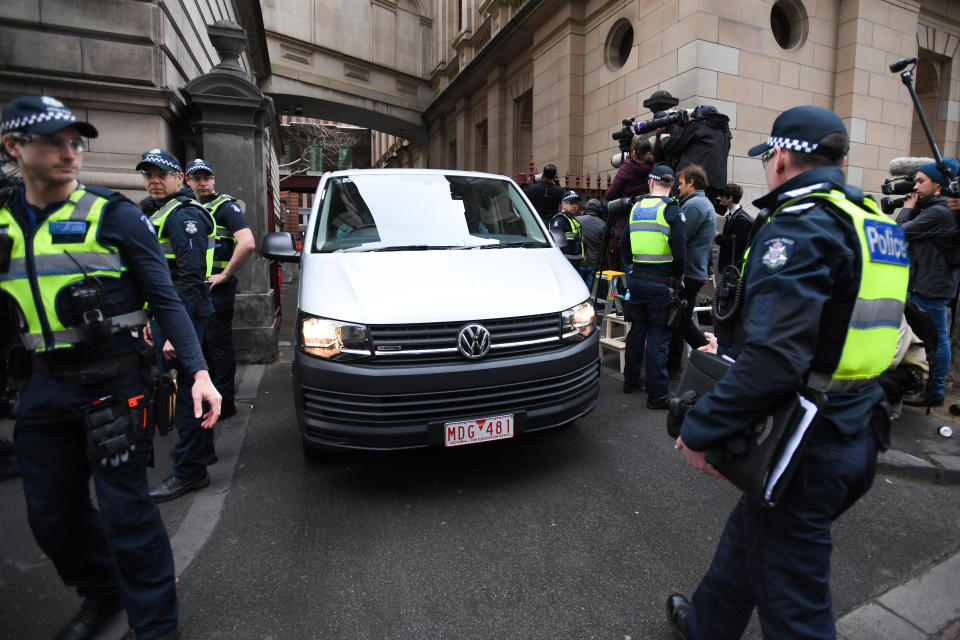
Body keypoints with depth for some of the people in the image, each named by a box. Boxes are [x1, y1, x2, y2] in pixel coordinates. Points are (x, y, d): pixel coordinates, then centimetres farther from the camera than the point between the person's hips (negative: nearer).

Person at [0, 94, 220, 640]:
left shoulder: (113, 216, -5)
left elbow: (165, 301, -8)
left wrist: (198, 371, -18)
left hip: (113, 383, -5)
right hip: (45, 388, 5)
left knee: (124, 507, -1)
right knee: (50, 512, 15)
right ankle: (102, 596, 40)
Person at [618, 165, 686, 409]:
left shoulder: (636, 208, 9)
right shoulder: (672, 211, -9)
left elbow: (623, 245, 16)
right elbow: (680, 250, -15)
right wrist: (679, 276, 1)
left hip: (637, 279, 6)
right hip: (661, 282, -5)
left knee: (637, 330, 18)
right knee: (658, 336, -1)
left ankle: (630, 381, 29)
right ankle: (657, 395, 4)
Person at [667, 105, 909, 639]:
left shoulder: (800, 225, -20)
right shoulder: (874, 222, 11)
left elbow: (775, 358, -30)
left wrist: (701, 430, -21)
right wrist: (730, 345, 19)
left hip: (806, 449, -10)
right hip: (857, 433, 10)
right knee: (749, 532, 27)